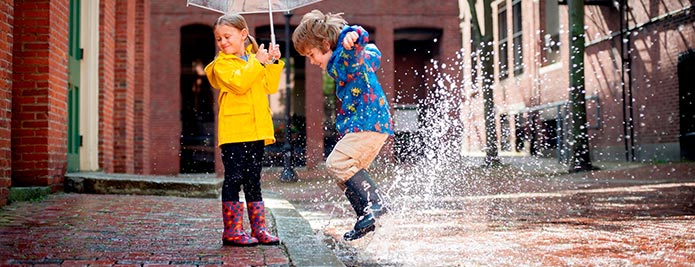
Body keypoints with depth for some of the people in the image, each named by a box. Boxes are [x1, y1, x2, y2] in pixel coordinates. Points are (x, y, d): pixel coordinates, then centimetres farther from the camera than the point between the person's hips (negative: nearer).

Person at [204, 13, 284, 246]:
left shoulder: (255, 60, 18)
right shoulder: (222, 64, -1)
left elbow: (270, 87, 9)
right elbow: (238, 83, -19)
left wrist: (273, 63, 1)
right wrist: (257, 62, -15)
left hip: (256, 131, 6)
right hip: (234, 131, -6)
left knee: (253, 181, 11)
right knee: (234, 179, -4)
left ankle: (258, 229, 15)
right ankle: (232, 231, 2)